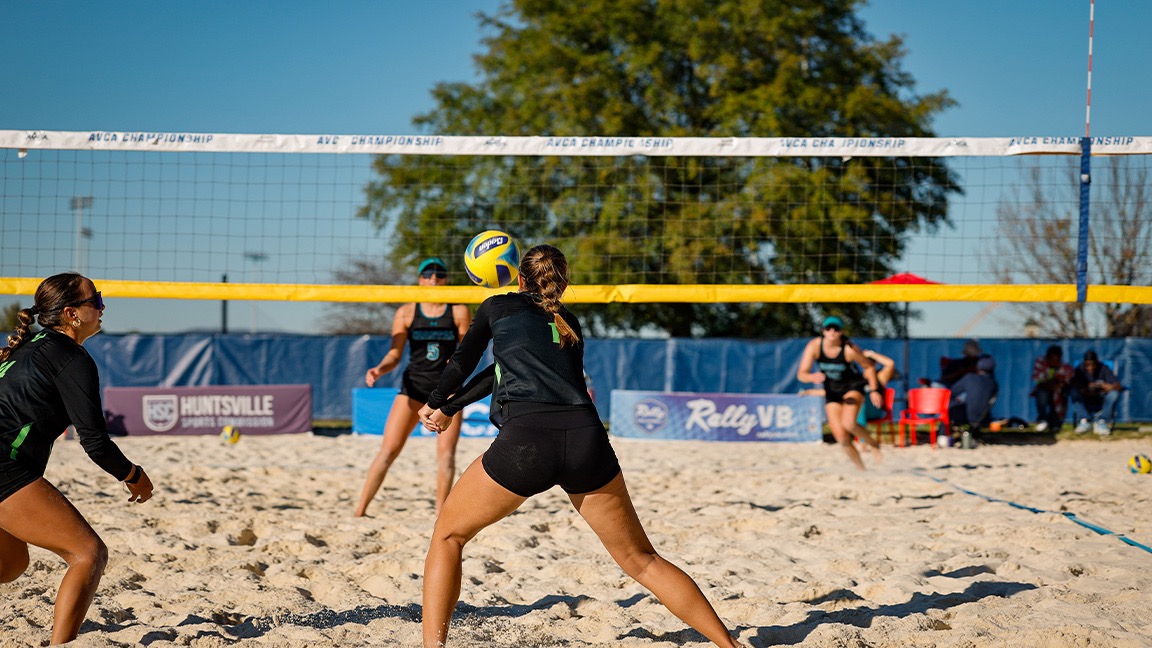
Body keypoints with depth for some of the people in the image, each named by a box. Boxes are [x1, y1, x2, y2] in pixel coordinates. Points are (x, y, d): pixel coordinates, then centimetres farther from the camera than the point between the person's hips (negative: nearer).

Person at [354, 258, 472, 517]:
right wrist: (379, 369, -18)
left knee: (446, 454, -6)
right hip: (414, 386, 0)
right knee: (388, 450, -7)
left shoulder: (459, 312, 2)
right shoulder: (406, 313, 2)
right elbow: (395, 354, 2)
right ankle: (360, 510, -6)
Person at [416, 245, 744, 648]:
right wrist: (450, 408, 49)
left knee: (448, 535, 16)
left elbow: (463, 363, 30)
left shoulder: (499, 306, 19)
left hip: (525, 441, -3)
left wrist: (435, 403, 49)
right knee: (641, 560, 14)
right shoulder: (569, 326, 30)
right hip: (587, 439, 4)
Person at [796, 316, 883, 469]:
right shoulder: (814, 346, -19)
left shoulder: (849, 349, -24)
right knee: (841, 437, -4)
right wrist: (813, 377, -42)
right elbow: (801, 374, -21)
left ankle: (873, 444, 0)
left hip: (853, 387, -3)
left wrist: (874, 390, -9)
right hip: (832, 392, 3)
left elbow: (869, 366, -6)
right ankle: (861, 468, 15)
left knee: (848, 423, -29)